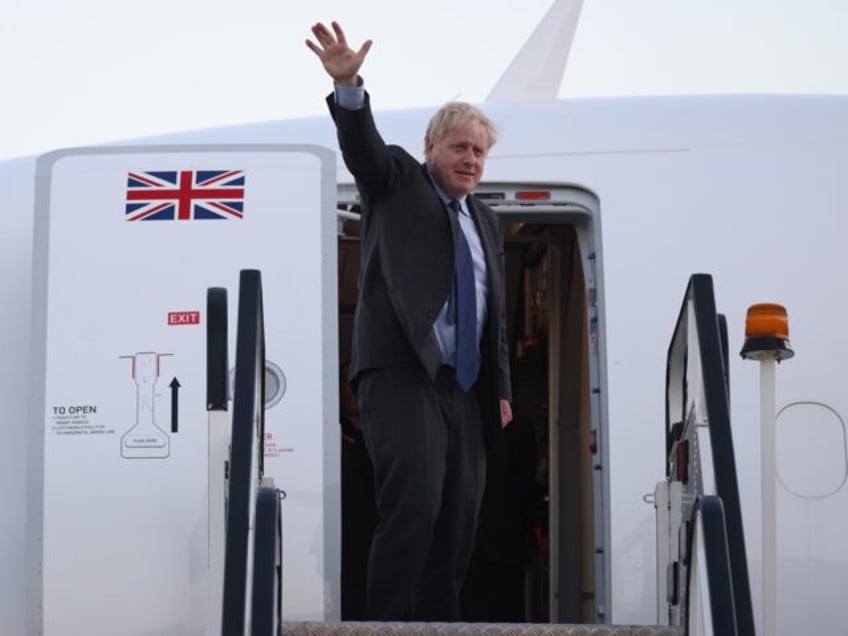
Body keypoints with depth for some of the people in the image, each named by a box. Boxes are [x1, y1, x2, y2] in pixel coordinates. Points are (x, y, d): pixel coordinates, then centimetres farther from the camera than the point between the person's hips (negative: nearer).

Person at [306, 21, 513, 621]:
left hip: (464, 386, 7)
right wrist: (349, 87, -32)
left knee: (460, 519, 3)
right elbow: (362, 145, -14)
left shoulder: (486, 221, 23)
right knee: (414, 501, -20)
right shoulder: (396, 180, 8)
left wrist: (501, 387, 17)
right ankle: (384, 623, -16)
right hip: (400, 371, -6)